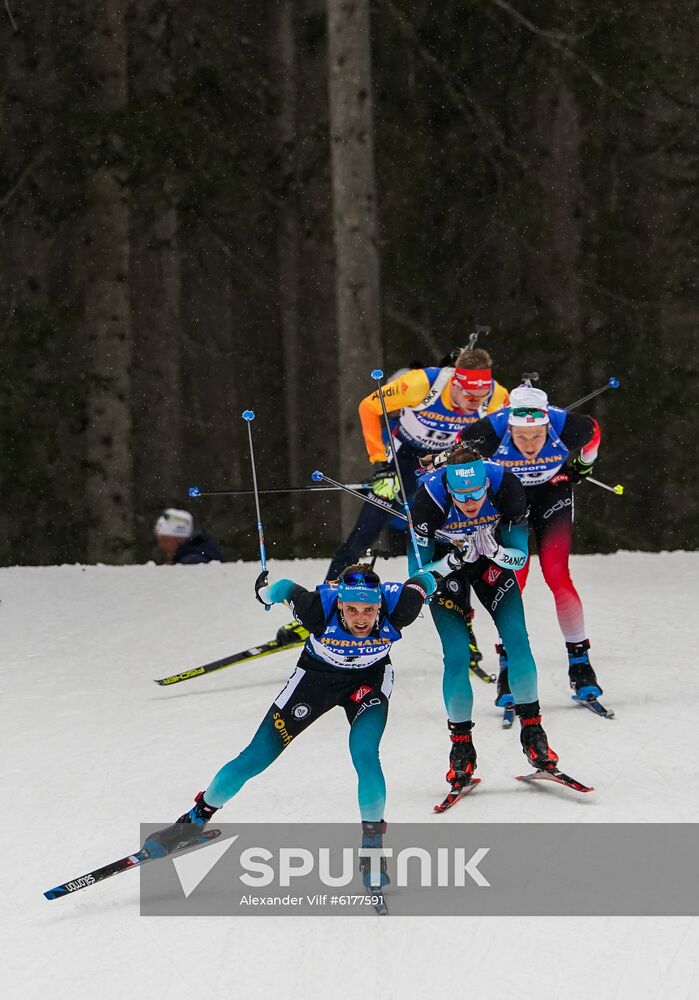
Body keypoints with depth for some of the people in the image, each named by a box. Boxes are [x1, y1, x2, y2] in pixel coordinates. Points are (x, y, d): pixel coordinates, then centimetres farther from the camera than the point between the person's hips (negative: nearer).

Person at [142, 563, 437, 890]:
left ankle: (372, 842, -4)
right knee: (255, 758, 0)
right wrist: (266, 590, 6)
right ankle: (196, 819, 21)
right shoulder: (321, 607, -38)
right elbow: (284, 589, -17)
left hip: (368, 681, 0)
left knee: (364, 755, -25)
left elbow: (425, 580, -15)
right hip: (316, 675, 0)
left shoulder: (395, 610, -36)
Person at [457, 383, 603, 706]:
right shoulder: (490, 432, -34)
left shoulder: (566, 426, -33)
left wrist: (584, 465, 10)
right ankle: (508, 666, 0)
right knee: (513, 577, -11)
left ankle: (580, 662, -3)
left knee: (557, 574, -13)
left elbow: (593, 431, -6)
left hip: (552, 491, 0)